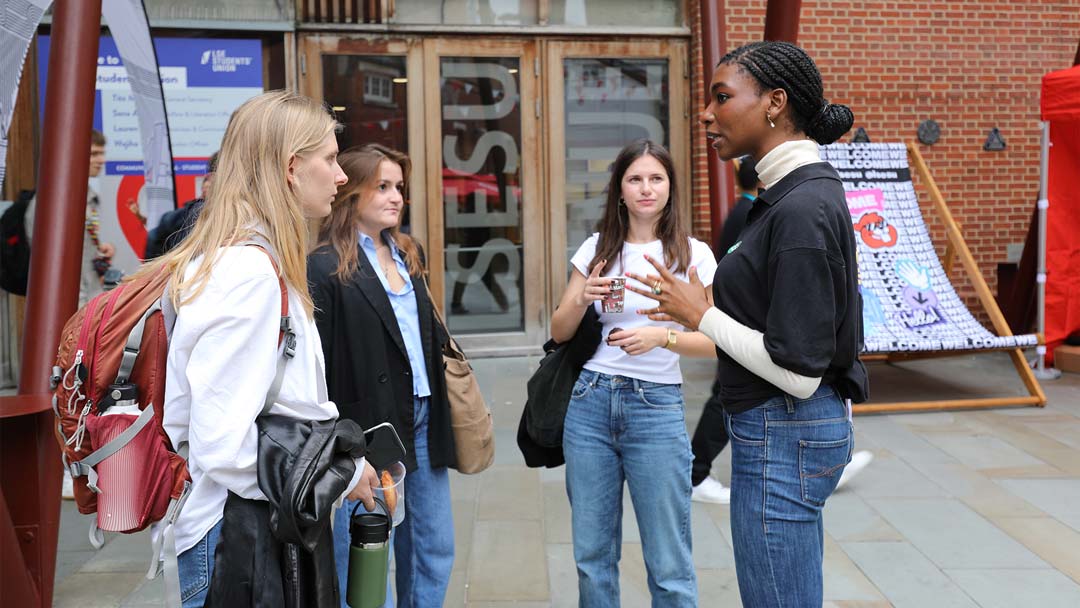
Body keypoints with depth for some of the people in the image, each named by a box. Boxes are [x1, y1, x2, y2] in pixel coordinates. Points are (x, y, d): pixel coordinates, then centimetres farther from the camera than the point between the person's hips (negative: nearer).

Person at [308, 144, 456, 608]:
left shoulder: (410, 254, 12)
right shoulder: (326, 266, -10)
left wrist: (443, 407, 12)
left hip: (424, 418, 7)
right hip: (369, 427, -7)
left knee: (435, 551, 15)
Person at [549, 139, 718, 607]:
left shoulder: (693, 255, 0)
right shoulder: (597, 248, 7)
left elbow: (715, 341, -6)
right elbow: (559, 333, 9)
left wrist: (662, 336, -23)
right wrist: (582, 299, -11)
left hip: (656, 409, -2)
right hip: (589, 404, 3)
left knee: (668, 564, 2)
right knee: (592, 554, 12)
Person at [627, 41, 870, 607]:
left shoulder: (802, 209, -22)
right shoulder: (804, 191, 8)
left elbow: (798, 371, -23)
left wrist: (701, 313, -13)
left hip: (783, 434, -10)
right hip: (784, 430, 10)